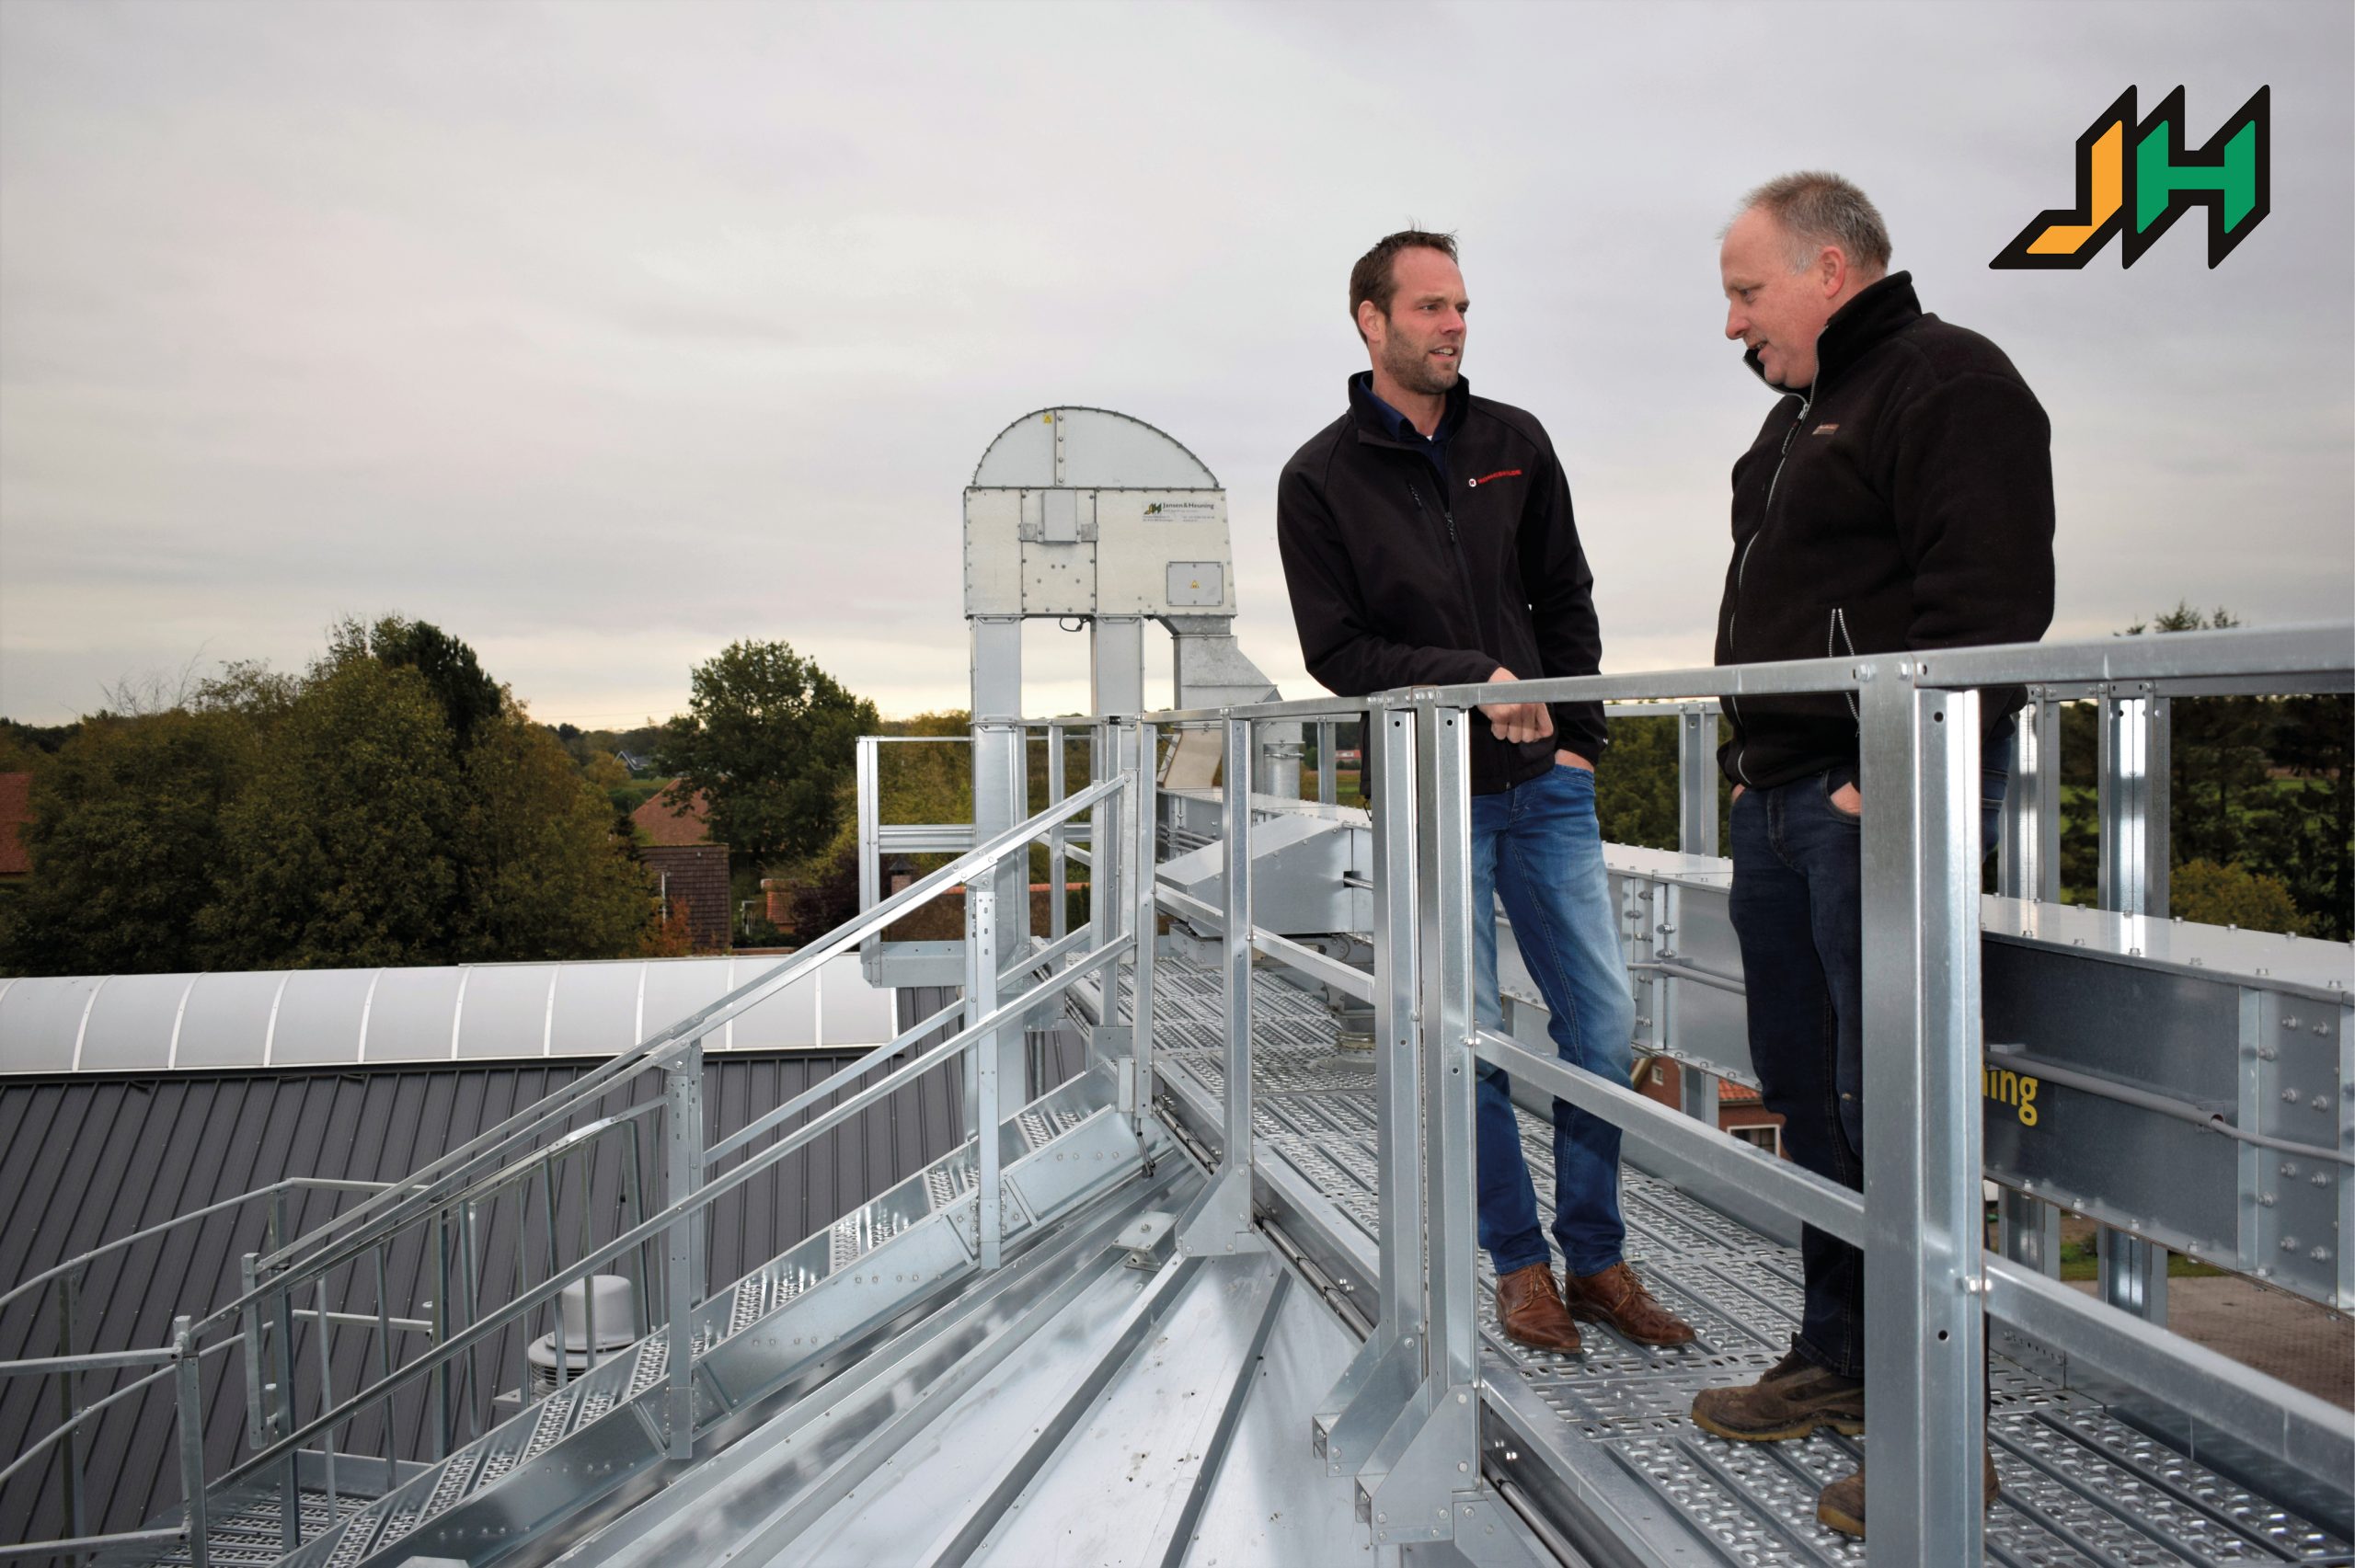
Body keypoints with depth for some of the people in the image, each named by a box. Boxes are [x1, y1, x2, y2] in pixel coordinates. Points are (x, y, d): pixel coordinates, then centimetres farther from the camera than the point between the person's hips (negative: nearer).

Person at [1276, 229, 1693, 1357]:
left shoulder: (1516, 444, 9)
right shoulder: (1320, 478, -2)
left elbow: (1567, 603, 14)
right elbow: (1334, 650, -6)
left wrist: (1577, 735, 5)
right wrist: (1472, 679, -17)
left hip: (1546, 787, 4)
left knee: (1603, 1018, 4)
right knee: (1472, 1038, 1)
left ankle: (1596, 1258, 19)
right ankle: (1520, 1264, 18)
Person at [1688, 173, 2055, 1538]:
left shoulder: (1950, 383, -8)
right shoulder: (1804, 410, 23)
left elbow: (1988, 606, -19)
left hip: (1880, 803, -10)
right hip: (1784, 796, 10)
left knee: (1886, 1100, -8)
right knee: (1807, 1088, 14)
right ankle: (1841, 1361, 28)